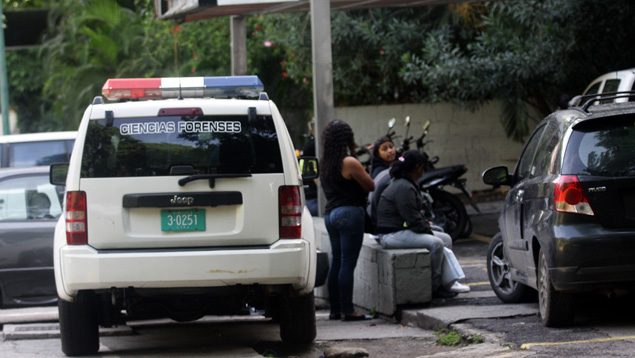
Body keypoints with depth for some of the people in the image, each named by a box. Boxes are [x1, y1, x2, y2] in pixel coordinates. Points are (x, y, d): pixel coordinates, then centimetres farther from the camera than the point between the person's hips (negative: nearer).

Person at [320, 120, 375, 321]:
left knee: (336, 262, 12)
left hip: (330, 213, 8)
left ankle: (335, 309, 14)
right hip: (350, 213, -8)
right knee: (348, 263, -8)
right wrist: (362, 175, 12)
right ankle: (348, 310, -9)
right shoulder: (349, 163, -12)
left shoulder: (325, 164, 12)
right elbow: (371, 186, -6)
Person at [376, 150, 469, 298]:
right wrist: (429, 232, -12)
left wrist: (427, 226, 6)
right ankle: (434, 287, -18)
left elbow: (417, 214, 21)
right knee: (436, 243, -27)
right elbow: (413, 219, -23)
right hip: (392, 234, -12)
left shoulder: (407, 184, 15)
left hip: (404, 229, 12)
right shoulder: (403, 188, -21)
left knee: (446, 239, 8)